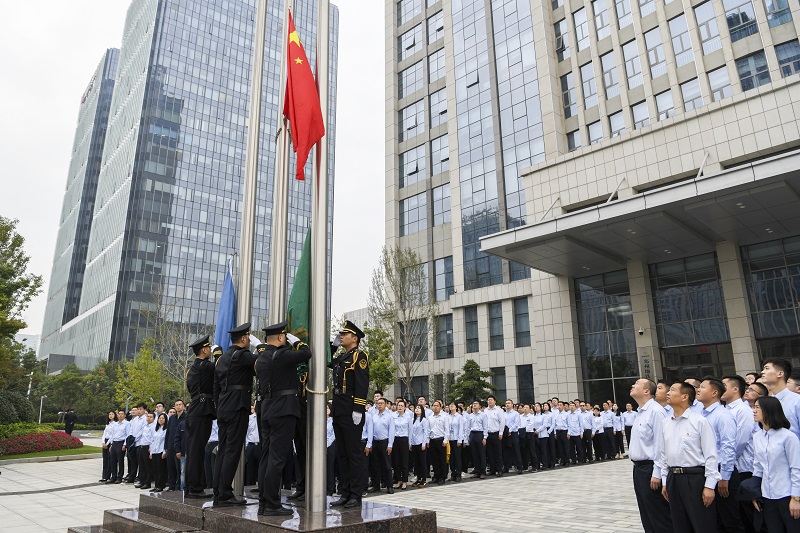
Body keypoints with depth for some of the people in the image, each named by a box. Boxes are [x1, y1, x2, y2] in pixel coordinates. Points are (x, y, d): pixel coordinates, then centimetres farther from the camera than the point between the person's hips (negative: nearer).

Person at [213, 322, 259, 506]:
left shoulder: (221, 358, 18)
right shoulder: (241, 355, -10)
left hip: (223, 408, 9)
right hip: (237, 407, -9)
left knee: (223, 450, 10)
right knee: (233, 451, -5)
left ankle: (218, 494, 14)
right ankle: (225, 494, -3)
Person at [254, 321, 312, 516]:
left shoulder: (261, 357, 13)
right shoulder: (280, 355, -14)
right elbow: (306, 353, -12)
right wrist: (295, 340, 5)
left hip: (267, 409, 9)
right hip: (283, 410, -9)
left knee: (267, 457, 12)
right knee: (277, 458, -6)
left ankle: (263, 502, 17)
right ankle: (272, 505, -3)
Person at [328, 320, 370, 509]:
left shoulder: (359, 356, -6)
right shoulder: (339, 359, 18)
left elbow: (362, 384, -14)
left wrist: (358, 410, -20)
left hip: (351, 413, -8)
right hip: (338, 413, 8)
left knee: (354, 453, -2)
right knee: (342, 454, 11)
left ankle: (356, 496, 6)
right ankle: (345, 493, 19)